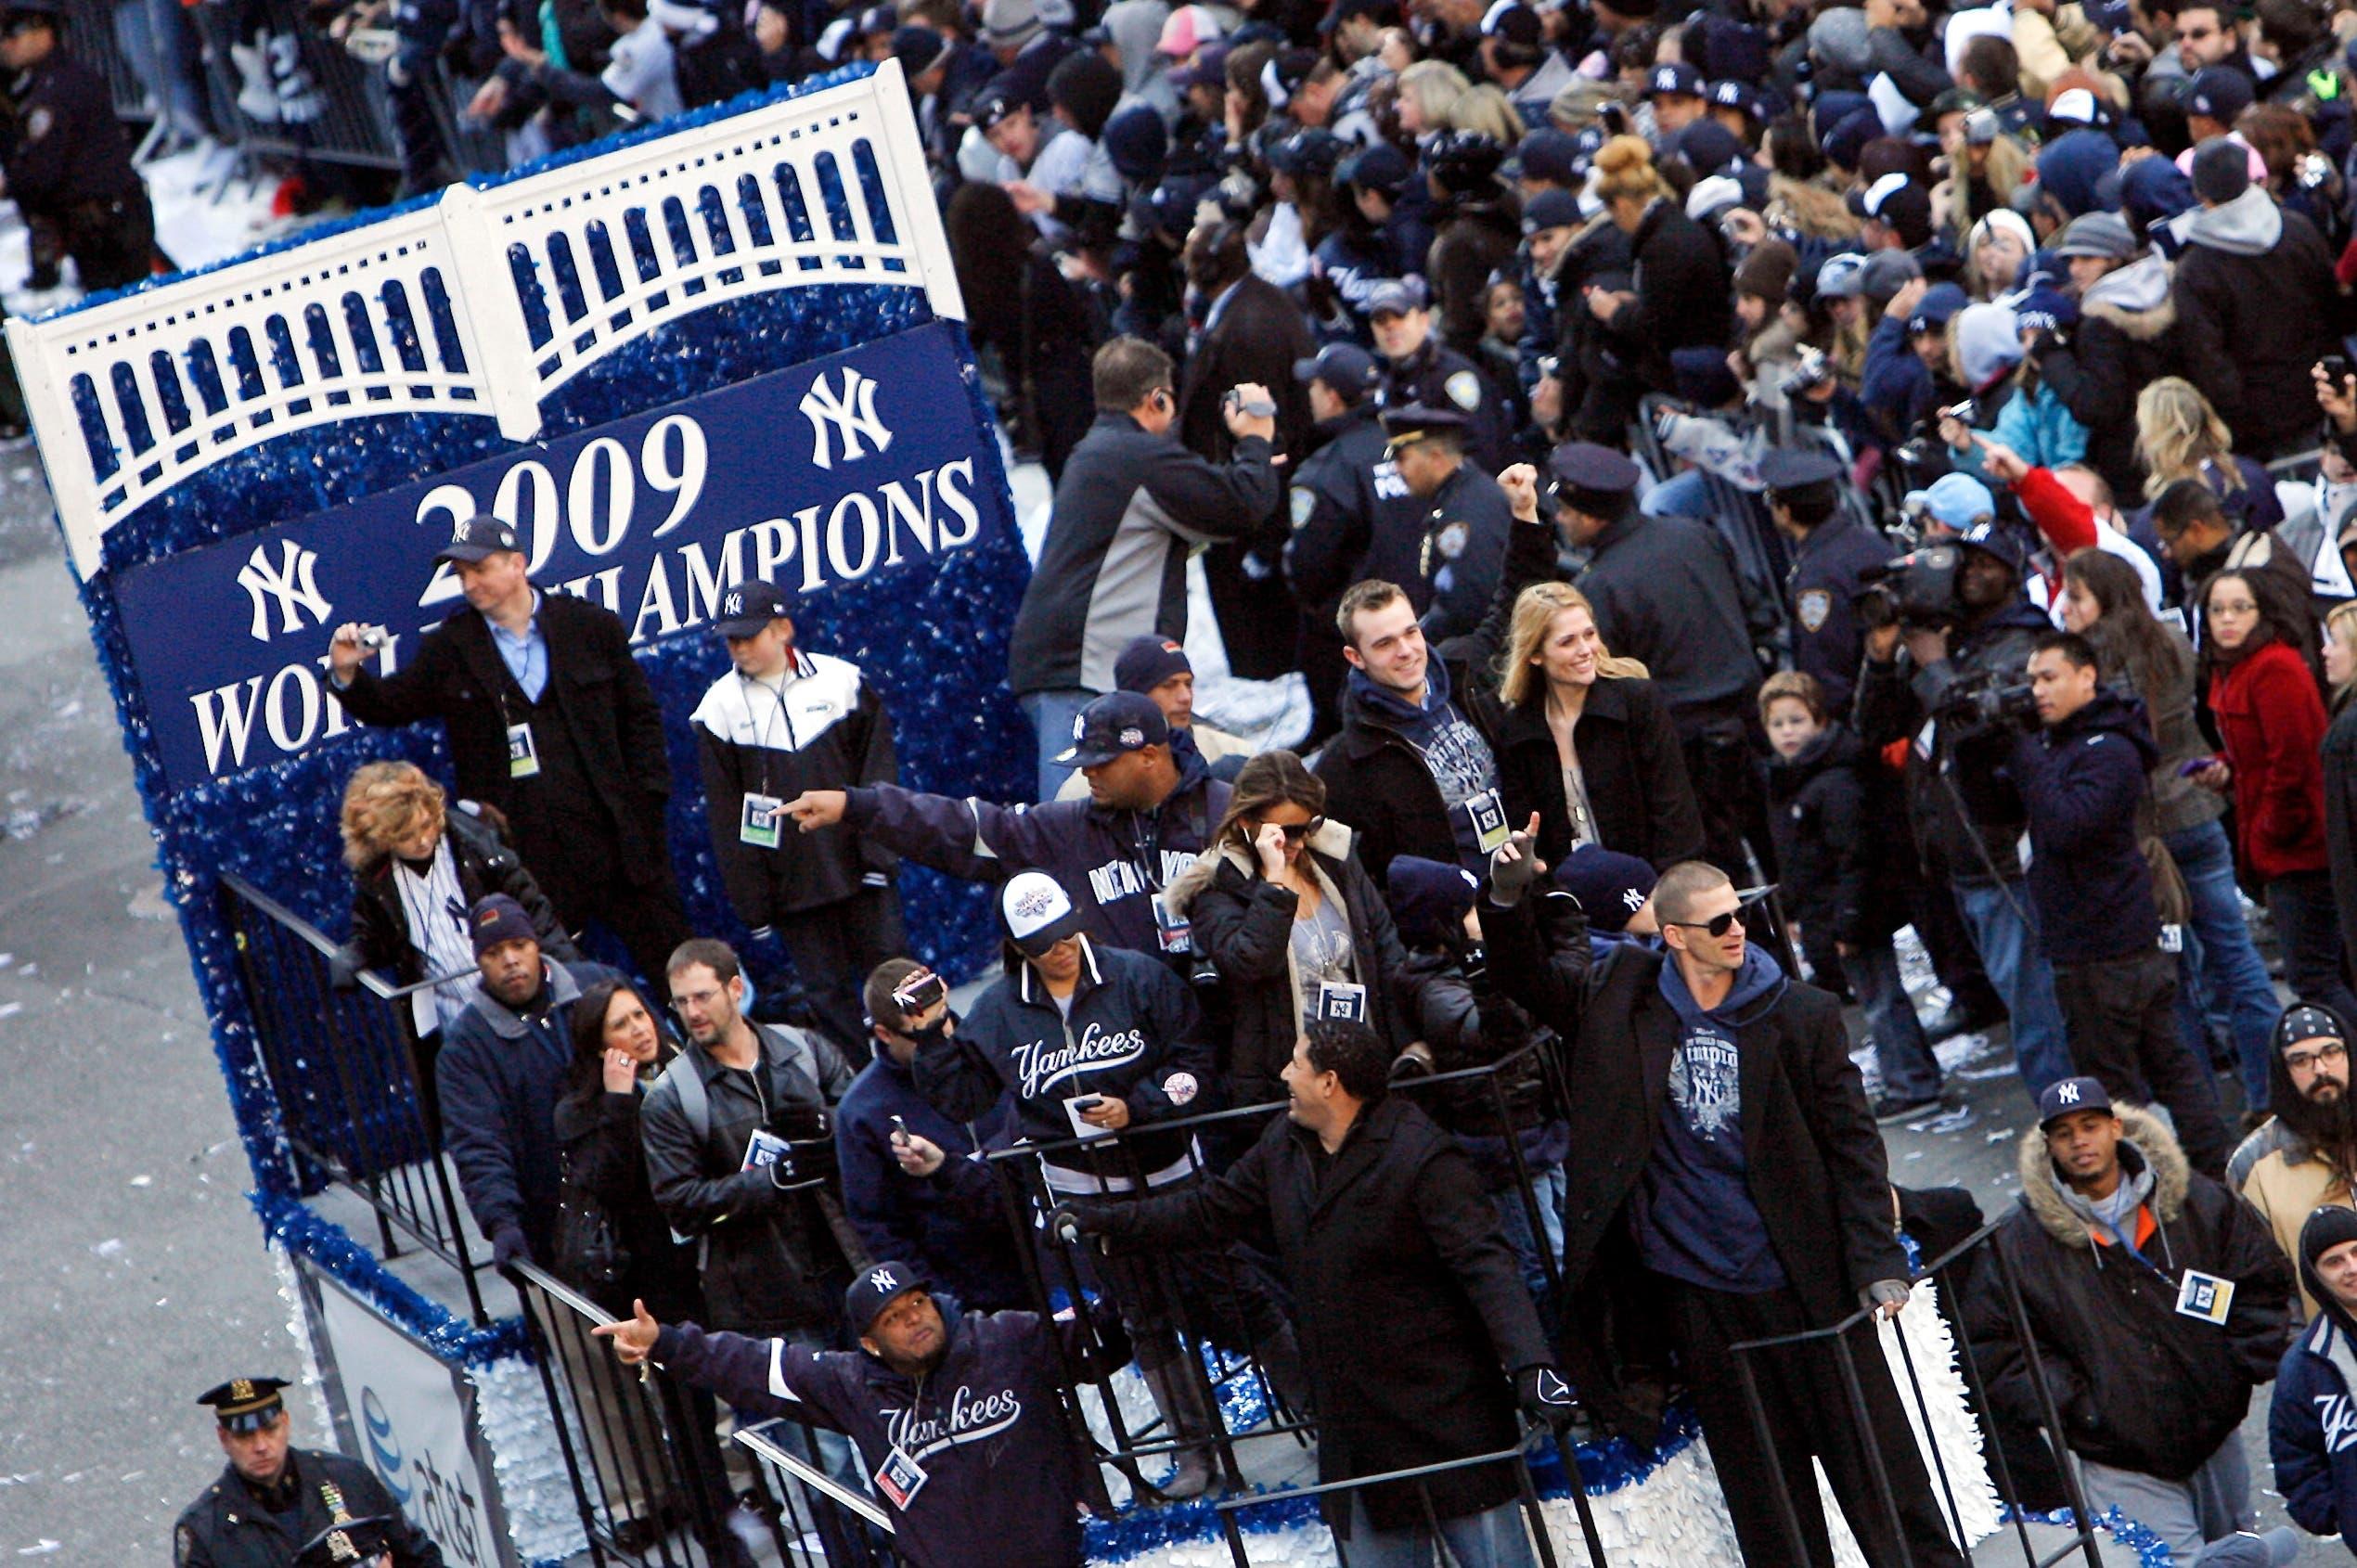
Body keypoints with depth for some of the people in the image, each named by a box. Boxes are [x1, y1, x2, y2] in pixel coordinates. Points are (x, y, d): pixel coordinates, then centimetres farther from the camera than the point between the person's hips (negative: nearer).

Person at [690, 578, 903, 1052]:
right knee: (826, 993, 2)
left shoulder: (841, 682, 0)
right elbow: (724, 814, 0)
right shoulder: (720, 707, -1)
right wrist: (750, 900, -3)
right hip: (791, 883, 0)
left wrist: (878, 851, -8)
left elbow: (877, 772, 2)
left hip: (858, 866, 0)